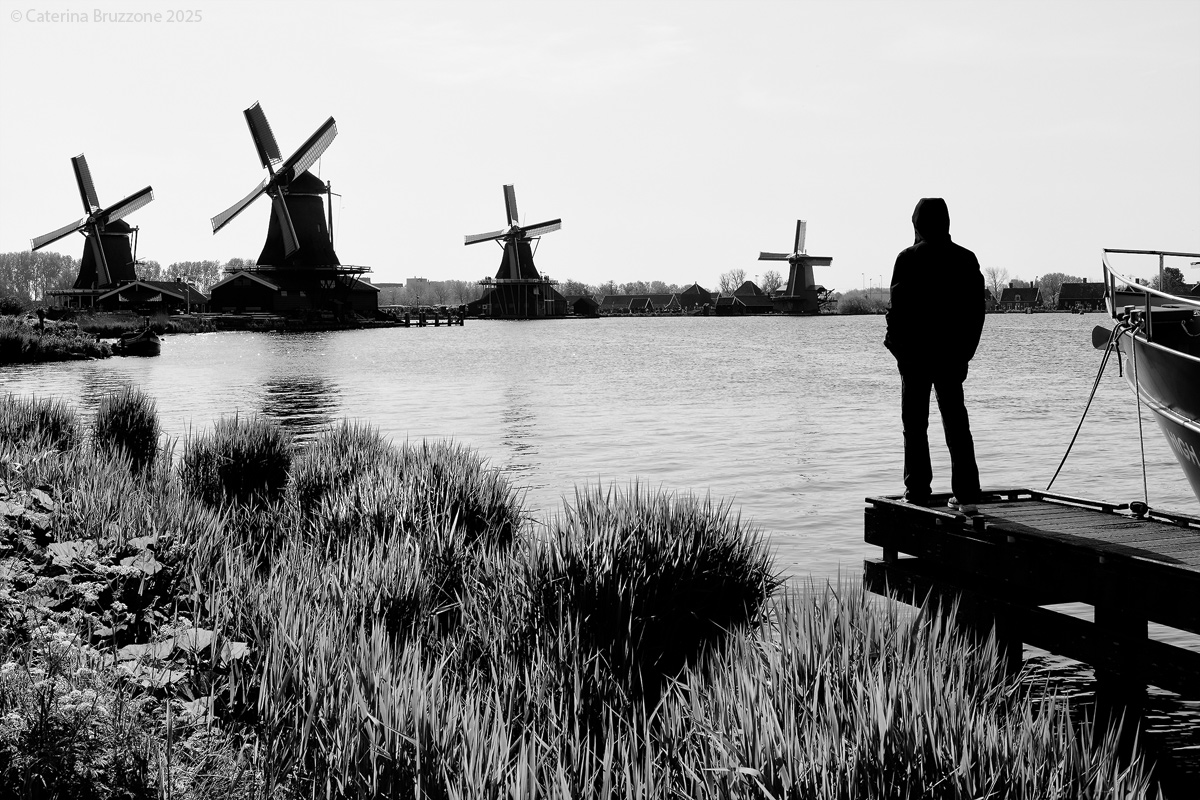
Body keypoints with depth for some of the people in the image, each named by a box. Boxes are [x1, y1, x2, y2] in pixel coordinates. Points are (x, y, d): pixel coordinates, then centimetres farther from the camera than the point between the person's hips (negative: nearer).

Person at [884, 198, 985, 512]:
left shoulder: (908, 258, -8)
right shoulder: (966, 259, 5)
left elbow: (898, 307, -11)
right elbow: (976, 311, 7)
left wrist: (897, 346, -1)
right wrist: (965, 351, 12)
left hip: (916, 354, -4)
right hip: (951, 356, 4)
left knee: (915, 425, 3)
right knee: (957, 423, 9)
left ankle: (918, 492, 3)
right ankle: (967, 494, 6)